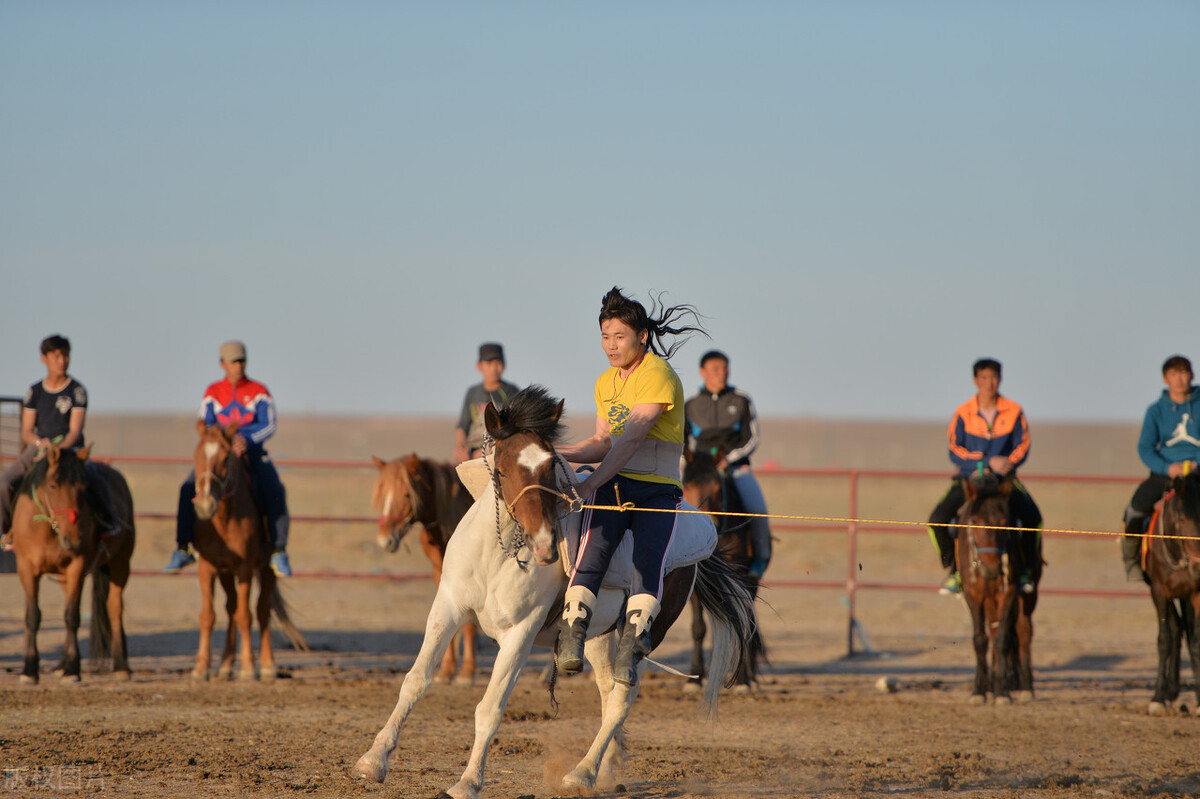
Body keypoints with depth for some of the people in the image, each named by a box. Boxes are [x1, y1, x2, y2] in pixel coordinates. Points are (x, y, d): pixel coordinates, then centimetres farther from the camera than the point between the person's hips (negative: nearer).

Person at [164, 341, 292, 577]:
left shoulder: (259, 392, 1)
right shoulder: (213, 392, 5)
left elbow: (268, 426, -9)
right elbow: (205, 426, -3)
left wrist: (246, 439, -27)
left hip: (252, 453, -1)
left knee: (274, 492, -28)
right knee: (188, 489, -23)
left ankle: (278, 551, -22)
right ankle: (182, 548, -17)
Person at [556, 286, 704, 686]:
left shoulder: (658, 375, -9)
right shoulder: (605, 383, 17)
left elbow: (631, 439, -18)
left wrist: (590, 483, -23)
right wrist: (557, 454, 4)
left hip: (659, 490, -4)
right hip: (615, 484, 4)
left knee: (648, 560, -26)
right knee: (593, 549, -23)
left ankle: (631, 648, -32)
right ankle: (572, 639, -31)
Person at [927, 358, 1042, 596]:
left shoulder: (1014, 412, 1)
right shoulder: (963, 414, -2)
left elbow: (1023, 446, 0)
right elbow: (955, 451, -6)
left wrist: (1009, 462, -22)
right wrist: (988, 461, -18)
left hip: (1004, 479, 0)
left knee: (1033, 518, -26)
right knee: (937, 520, -21)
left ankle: (1025, 569, -4)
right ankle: (952, 570, -2)